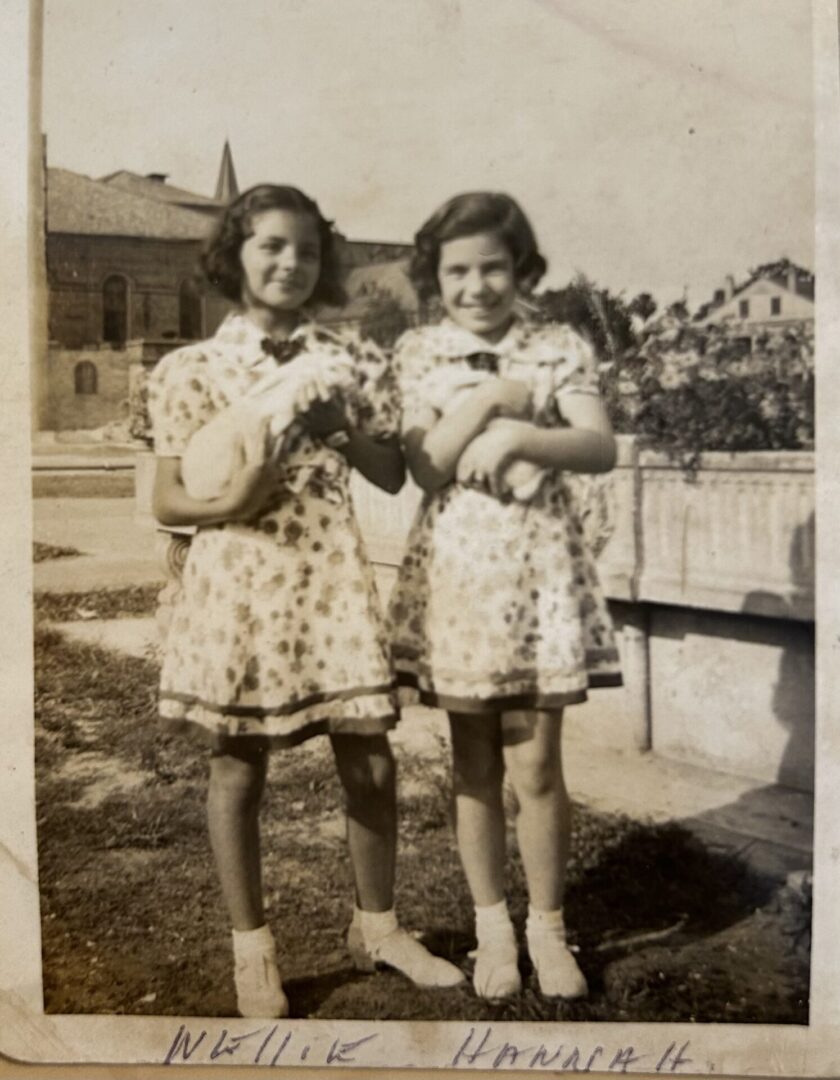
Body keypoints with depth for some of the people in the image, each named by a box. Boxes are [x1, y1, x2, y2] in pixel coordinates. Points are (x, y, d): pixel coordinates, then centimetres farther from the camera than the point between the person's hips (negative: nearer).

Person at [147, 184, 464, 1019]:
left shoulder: (352, 360, 7)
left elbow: (394, 476, 7)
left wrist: (341, 427, -10)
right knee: (238, 767, 7)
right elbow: (166, 500, 0)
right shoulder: (190, 368, 0)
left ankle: (377, 926, 29)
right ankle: (252, 950, 25)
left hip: (331, 573, 2)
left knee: (370, 762, 7)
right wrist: (234, 500, -20)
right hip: (236, 580, -2)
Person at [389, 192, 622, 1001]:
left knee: (536, 765, 4)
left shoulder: (560, 349, 2)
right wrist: (490, 397, -14)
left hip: (540, 568, 0)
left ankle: (547, 924, 24)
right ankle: (492, 924, 28)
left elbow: (601, 449, -10)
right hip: (456, 569, 1)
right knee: (474, 765, 10)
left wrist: (516, 435, -24)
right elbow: (426, 467, -6)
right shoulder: (418, 352, 3)